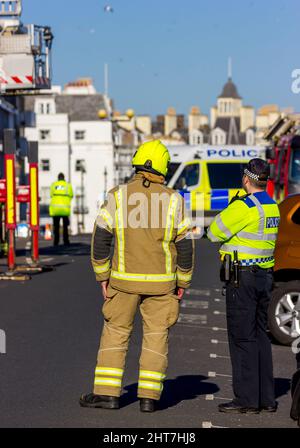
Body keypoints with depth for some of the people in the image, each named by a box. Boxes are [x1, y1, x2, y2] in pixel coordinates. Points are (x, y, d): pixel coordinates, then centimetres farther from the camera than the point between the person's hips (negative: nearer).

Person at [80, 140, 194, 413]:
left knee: (115, 334, 10)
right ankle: (149, 397, 7)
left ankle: (107, 393, 8)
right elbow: (185, 245, -2)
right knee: (156, 337, 9)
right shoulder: (173, 200, -4)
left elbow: (100, 239, -5)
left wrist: (103, 276, 3)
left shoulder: (118, 196, -4)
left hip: (124, 280, 0)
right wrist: (184, 282, 8)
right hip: (161, 282, 0)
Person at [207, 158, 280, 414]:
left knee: (242, 338, -3)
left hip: (242, 278, -8)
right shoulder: (273, 207, 11)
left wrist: (228, 210, 3)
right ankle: (266, 399, 17)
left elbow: (215, 233, -13)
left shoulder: (244, 206, -17)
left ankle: (247, 399, -1)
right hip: (264, 276, 9)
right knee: (260, 336, 13)